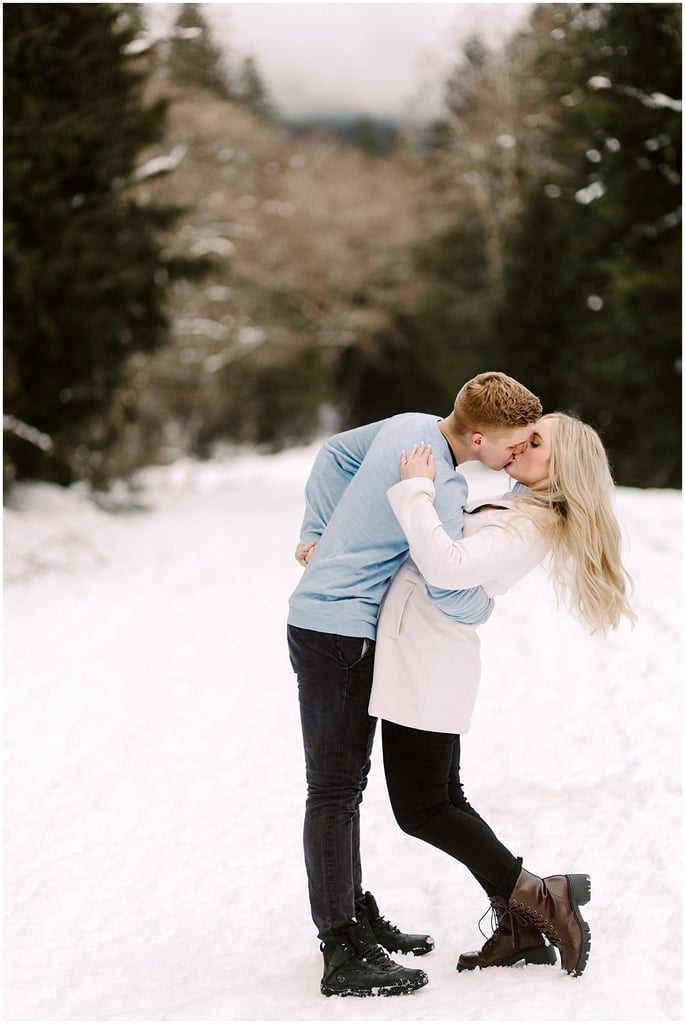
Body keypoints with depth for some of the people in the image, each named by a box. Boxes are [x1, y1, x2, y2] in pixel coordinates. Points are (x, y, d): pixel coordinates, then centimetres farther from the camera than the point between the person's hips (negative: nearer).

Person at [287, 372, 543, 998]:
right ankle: (344, 957, -5)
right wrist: (487, 604, -7)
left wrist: (320, 532, 15)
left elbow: (335, 454, 18)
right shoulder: (440, 486, -24)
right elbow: (449, 589, -29)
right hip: (339, 634, -10)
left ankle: (357, 917, 27)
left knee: (347, 781, 16)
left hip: (331, 623, 10)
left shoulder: (410, 425, 3)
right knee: (335, 791, -8)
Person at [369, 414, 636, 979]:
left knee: (422, 810, -4)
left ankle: (536, 899, 3)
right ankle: (519, 927, 19)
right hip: (422, 661, 10)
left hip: (427, 662, -10)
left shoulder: (527, 529, -18)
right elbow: (434, 551, 21)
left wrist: (416, 488, -22)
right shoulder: (513, 511, 14)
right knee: (444, 799, 14)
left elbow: (446, 565, -33)